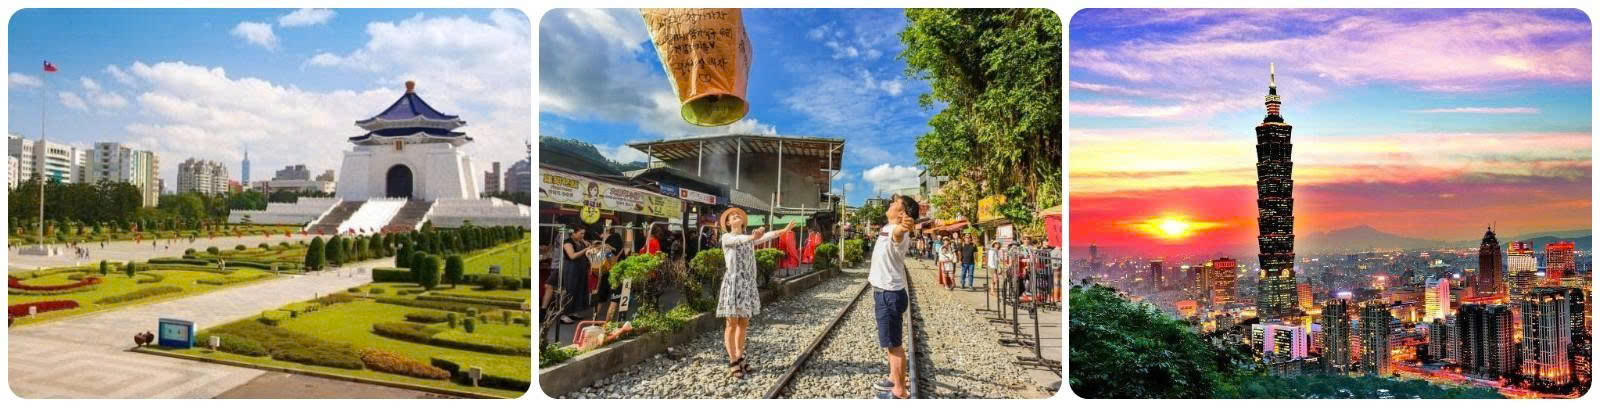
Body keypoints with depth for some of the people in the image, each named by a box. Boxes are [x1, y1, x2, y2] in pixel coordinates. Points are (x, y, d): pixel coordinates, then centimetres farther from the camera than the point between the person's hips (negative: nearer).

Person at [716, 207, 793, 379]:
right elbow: (738, 240, -27)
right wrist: (752, 237, -47)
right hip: (733, 283, -6)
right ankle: (733, 362, 4)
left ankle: (739, 357, 22)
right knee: (732, 324, -2)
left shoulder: (749, 238, 15)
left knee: (744, 323, 11)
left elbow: (766, 236, 2)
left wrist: (784, 231, -12)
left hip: (748, 284, 6)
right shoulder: (727, 237, -5)